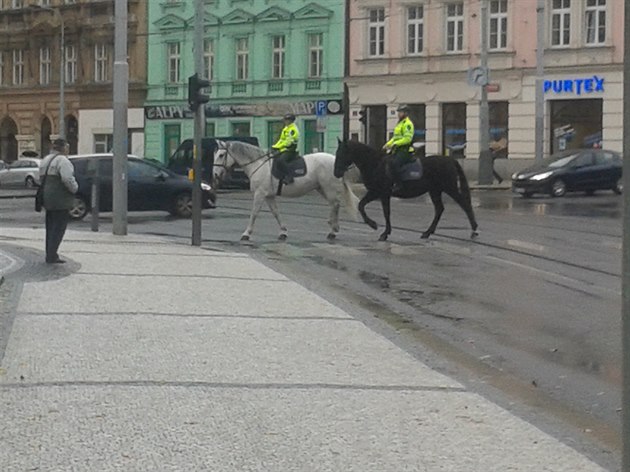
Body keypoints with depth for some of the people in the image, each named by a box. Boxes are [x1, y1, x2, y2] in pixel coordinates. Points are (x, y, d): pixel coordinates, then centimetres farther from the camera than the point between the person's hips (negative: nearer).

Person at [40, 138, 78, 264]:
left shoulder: (46, 160, 16)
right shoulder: (62, 160, -14)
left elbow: (41, 179, 17)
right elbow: (67, 179, -25)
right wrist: (74, 188, -9)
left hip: (48, 199, 9)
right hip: (60, 200, -9)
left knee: (51, 227, 15)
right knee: (58, 228, -5)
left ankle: (50, 255, 17)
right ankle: (51, 256, -7)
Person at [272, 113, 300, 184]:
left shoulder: (293, 129, -9)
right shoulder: (285, 129, 23)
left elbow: (288, 142, -17)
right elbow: (281, 140, 24)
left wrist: (278, 147, -20)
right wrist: (275, 146, 7)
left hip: (290, 151, -11)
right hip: (283, 150, 11)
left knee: (280, 160, -33)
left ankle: (289, 177, -35)